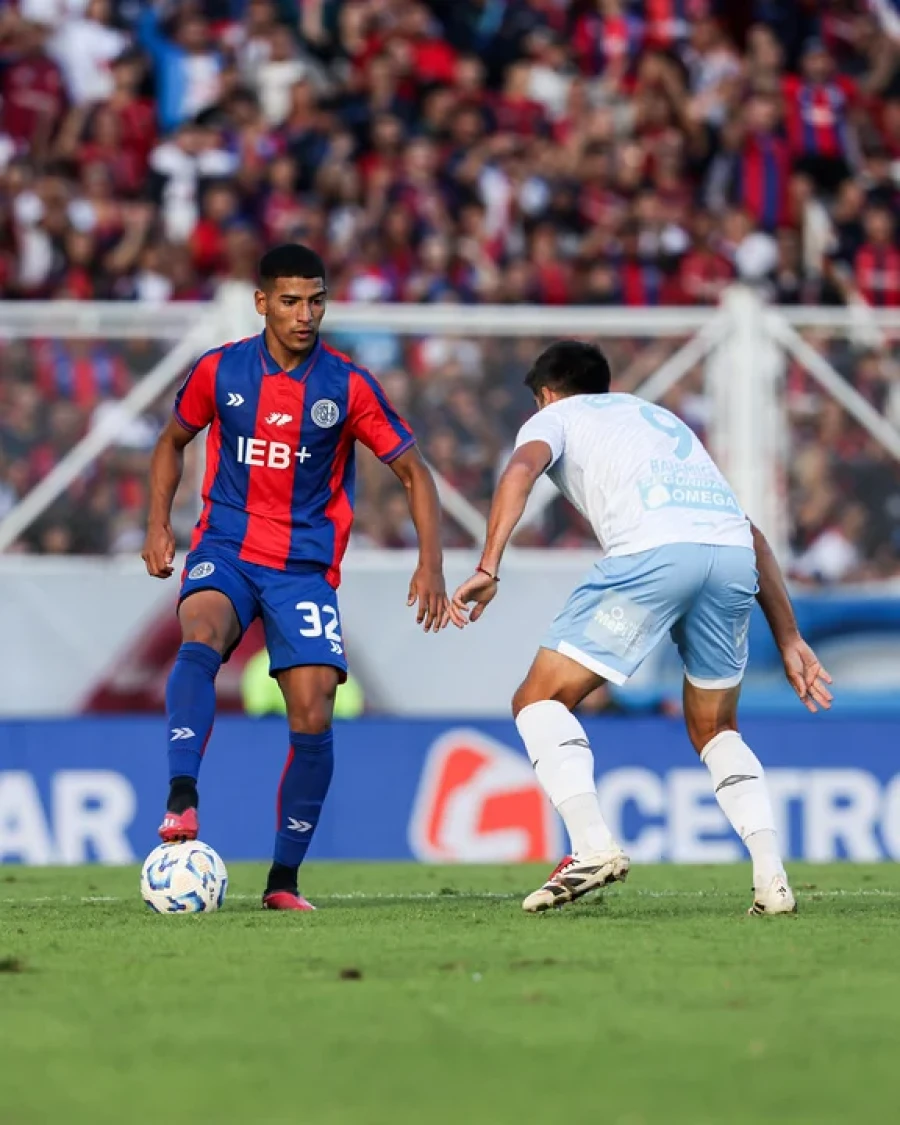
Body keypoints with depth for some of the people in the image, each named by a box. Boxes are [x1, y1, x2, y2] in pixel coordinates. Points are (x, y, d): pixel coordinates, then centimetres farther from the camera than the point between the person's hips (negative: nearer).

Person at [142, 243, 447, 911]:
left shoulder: (348, 386, -3)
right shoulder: (219, 372, 1)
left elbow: (413, 472, 3)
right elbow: (173, 442, 18)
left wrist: (431, 565, -9)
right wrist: (159, 525, 5)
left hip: (306, 567, 0)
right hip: (226, 549, 0)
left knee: (313, 716, -11)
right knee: (200, 638, -33)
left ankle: (284, 878, 3)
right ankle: (182, 801, -46)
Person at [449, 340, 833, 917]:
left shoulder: (554, 417, 26)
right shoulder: (664, 419, 40)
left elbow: (521, 469, -1)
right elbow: (753, 535, 34)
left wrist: (488, 569, -10)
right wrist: (790, 640, 33)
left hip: (653, 551, -5)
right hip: (734, 553, 5)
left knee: (541, 700, 6)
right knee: (714, 729, 24)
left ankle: (593, 846, -14)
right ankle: (772, 878, 7)